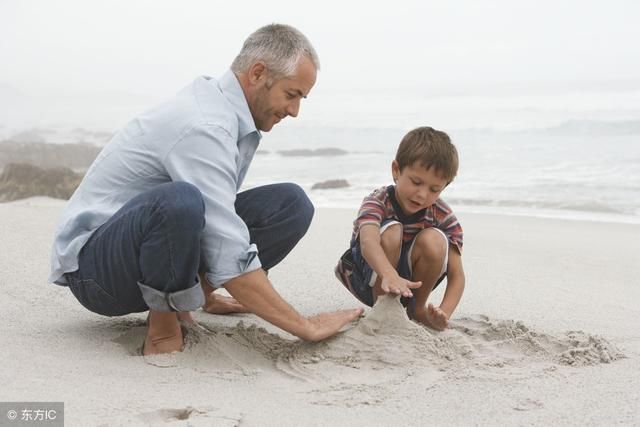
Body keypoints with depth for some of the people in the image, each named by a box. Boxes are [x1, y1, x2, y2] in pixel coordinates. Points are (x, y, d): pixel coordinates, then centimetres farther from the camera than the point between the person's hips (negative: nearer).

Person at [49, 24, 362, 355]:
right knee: (178, 202, -42)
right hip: (92, 263, -9)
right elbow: (230, 259, -29)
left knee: (291, 204, -5)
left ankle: (176, 307, 0)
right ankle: (163, 328, -17)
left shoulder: (224, 109, 4)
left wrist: (207, 297, 25)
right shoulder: (203, 127, -25)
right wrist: (306, 327, -24)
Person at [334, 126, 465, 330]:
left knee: (434, 240, -28)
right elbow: (368, 241, -46)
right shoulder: (378, 202, -24)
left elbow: (456, 275, -17)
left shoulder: (444, 217, -15)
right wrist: (389, 275, -68)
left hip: (411, 283, 3)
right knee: (391, 231, -32)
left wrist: (443, 314, -37)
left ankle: (417, 309, -6)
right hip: (371, 281, -3)